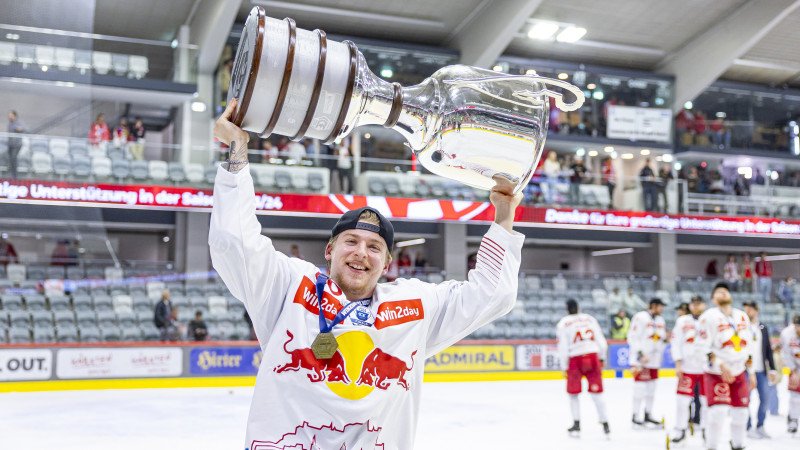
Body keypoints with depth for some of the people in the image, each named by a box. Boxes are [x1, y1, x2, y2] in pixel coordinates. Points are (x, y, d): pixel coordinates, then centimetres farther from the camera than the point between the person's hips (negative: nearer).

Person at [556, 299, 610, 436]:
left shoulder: (563, 323, 1)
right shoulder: (590, 319, 10)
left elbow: (563, 348, -4)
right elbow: (601, 340, 10)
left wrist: (565, 367, 1)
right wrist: (602, 358, 21)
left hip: (575, 360, -2)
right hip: (593, 357, 2)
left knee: (573, 393, 14)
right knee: (596, 393, 9)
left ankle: (576, 423, 9)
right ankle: (605, 423, 8)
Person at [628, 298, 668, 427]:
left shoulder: (660, 320, 14)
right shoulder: (640, 317, -11)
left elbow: (662, 338, 19)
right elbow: (633, 337, -15)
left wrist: (665, 338, -4)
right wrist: (640, 354, -20)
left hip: (654, 359, 8)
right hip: (640, 358, -8)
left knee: (651, 387, 11)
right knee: (640, 386, -7)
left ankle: (648, 414, 21)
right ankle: (635, 416, 0)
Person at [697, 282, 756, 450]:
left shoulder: (742, 316, 10)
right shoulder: (709, 316, -10)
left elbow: (748, 347, 15)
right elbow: (705, 347, -15)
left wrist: (751, 372, 12)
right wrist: (721, 365, -24)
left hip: (739, 373, 6)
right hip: (716, 373, -6)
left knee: (741, 412, 7)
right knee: (718, 411, -15)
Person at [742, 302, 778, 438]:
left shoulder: (763, 328, 10)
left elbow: (768, 350, 12)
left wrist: (773, 369, 6)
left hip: (761, 370, 4)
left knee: (764, 399, 5)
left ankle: (760, 427, 16)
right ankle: (749, 428, 7)